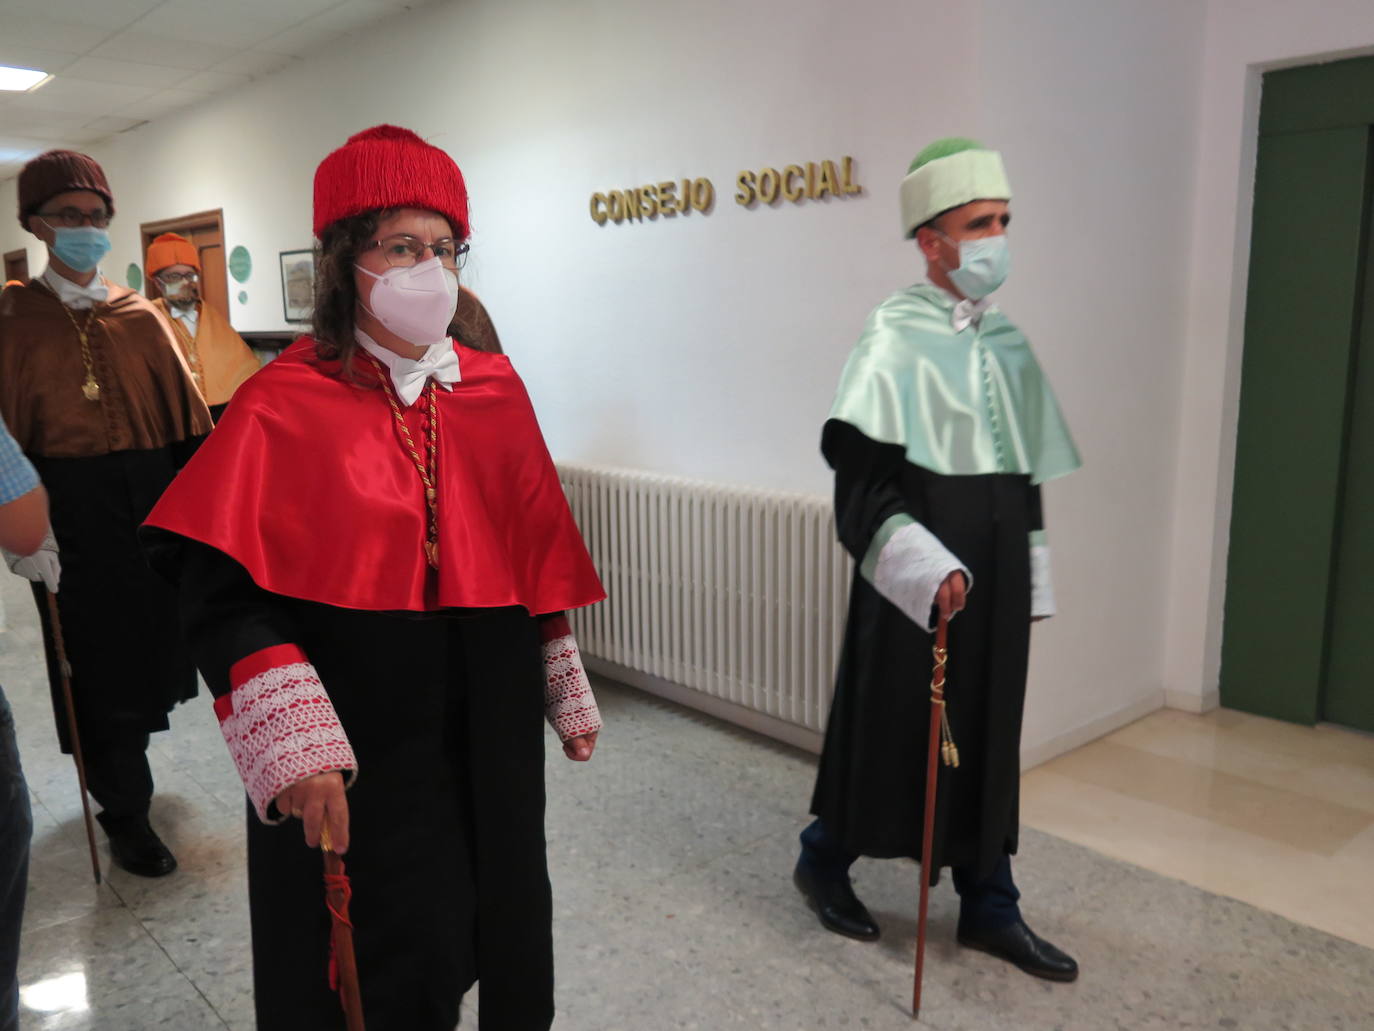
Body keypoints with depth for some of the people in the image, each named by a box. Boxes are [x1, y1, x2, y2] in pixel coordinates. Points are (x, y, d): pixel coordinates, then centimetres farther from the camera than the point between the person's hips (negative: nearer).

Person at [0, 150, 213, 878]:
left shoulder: (139, 315, 8)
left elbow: (185, 412, 6)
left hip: (156, 502, 4)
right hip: (72, 512, -3)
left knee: (152, 642, 15)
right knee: (101, 659, 3)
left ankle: (119, 756, 43)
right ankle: (124, 812, 18)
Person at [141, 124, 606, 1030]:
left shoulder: (495, 389, 3)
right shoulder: (285, 405, -11)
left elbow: (539, 553, 8)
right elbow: (221, 590, -16)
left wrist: (568, 691, 12)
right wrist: (293, 747, -24)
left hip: (490, 723, 5)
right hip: (359, 741, -4)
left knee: (494, 918, 19)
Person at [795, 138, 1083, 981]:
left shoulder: (1008, 343, 10)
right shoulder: (896, 337, -11)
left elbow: (1028, 477, 15)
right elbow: (862, 478, -17)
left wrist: (1032, 581, 14)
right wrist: (926, 565, -27)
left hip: (994, 575, 6)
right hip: (914, 579, -6)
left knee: (989, 736, 12)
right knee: (888, 724, 7)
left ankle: (989, 906, 27)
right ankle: (824, 860, 30)